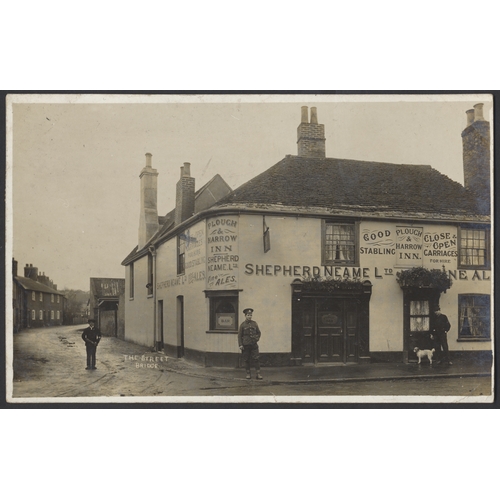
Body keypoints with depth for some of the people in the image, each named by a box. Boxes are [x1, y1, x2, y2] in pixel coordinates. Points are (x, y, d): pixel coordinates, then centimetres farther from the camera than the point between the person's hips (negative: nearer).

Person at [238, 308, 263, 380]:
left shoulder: (254, 323, 10)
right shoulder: (242, 325, 2)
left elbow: (258, 332, 21)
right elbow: (239, 335, 1)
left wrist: (257, 338, 3)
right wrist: (240, 345, -6)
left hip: (254, 345, 1)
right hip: (245, 345, -1)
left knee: (256, 359, -5)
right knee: (246, 360, 3)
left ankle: (258, 374, -5)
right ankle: (248, 374, 14)